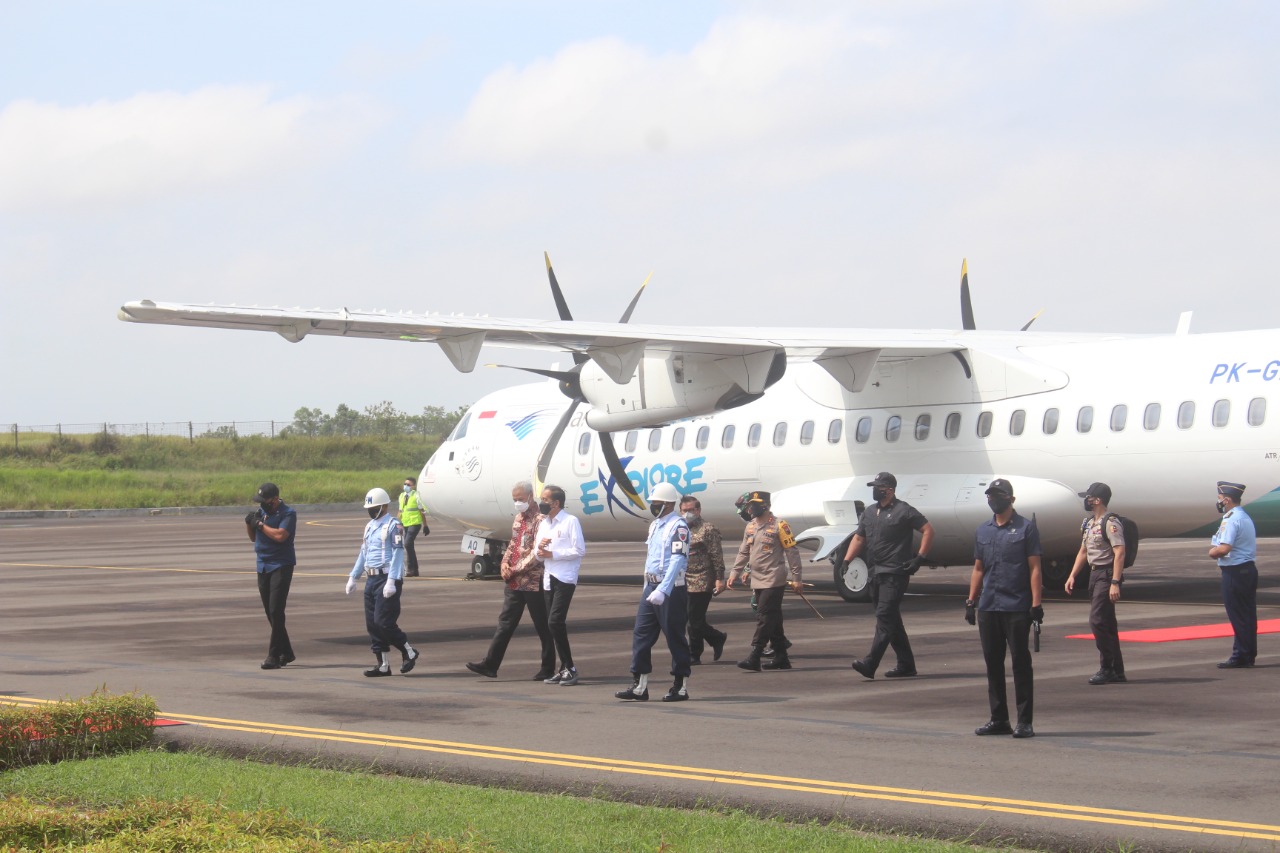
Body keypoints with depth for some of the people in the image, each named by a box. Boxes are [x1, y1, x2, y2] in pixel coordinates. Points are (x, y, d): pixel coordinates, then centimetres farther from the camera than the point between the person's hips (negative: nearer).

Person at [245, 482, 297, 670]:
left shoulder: (287, 513, -11)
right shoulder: (261, 511, 12)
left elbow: (280, 535, -26)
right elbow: (253, 538, 19)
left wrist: (260, 524, -14)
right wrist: (249, 524, 0)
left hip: (281, 566, -8)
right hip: (263, 566, 8)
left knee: (276, 611, -12)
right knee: (270, 613, 10)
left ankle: (274, 656, -12)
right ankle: (286, 653, 19)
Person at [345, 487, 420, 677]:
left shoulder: (393, 526, -10)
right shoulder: (369, 526, 17)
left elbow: (398, 555, -16)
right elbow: (363, 554, 24)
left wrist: (391, 582, -23)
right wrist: (353, 577, 19)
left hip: (387, 580, -9)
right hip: (371, 579, 9)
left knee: (383, 622, -13)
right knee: (372, 624, 5)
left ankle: (409, 652, 6)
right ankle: (383, 665, 11)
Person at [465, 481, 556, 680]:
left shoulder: (539, 520, -14)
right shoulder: (519, 518, 14)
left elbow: (536, 555, -19)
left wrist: (515, 570, -16)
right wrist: (505, 563, 2)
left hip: (533, 583, -8)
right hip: (514, 582, 8)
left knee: (542, 626, 3)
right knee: (505, 622, 6)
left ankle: (548, 669, 11)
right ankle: (490, 664, 6)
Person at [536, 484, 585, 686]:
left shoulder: (570, 522, -6)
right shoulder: (543, 524, 17)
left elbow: (580, 550, -13)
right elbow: (538, 554, 17)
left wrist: (553, 554, -15)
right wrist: (539, 550, -6)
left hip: (565, 578, -8)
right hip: (548, 578, 8)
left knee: (555, 622, -16)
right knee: (555, 624, 8)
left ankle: (570, 668, -10)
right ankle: (565, 669, 15)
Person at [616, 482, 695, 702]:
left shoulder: (678, 527, -14)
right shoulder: (655, 525, 15)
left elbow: (677, 560, -24)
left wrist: (662, 590, -32)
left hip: (671, 589, -9)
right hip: (651, 587, 9)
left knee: (675, 637, -1)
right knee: (641, 634, 4)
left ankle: (681, 686, 8)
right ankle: (639, 685, 7)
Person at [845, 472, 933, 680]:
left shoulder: (903, 511, -5)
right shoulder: (869, 513, 17)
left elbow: (928, 530, -5)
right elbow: (858, 538, 19)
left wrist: (920, 557, -11)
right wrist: (846, 560, 5)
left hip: (895, 574, -8)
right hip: (876, 574, 8)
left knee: (885, 616, -14)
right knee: (892, 619, 10)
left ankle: (870, 663, -23)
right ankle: (906, 664, 17)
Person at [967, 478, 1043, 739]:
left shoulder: (1026, 528, -1)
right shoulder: (983, 532, 14)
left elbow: (1034, 568, -5)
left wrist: (1036, 603, -12)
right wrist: (970, 601, 11)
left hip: (1017, 608, -5)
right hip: (988, 608, 5)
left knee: (1020, 662, -2)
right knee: (993, 663, 8)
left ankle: (1024, 721, 1)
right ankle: (998, 719, 16)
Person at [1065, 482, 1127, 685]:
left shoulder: (1110, 523, -15)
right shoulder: (1088, 523, 15)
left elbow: (1119, 553, -22)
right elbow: (1083, 552, 23)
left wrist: (1115, 583, -28)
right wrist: (1072, 576, 14)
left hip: (1107, 575, -10)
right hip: (1094, 574, 10)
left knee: (1097, 620, -14)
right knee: (1106, 623, 11)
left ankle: (1107, 668, -8)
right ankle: (1117, 672, 15)